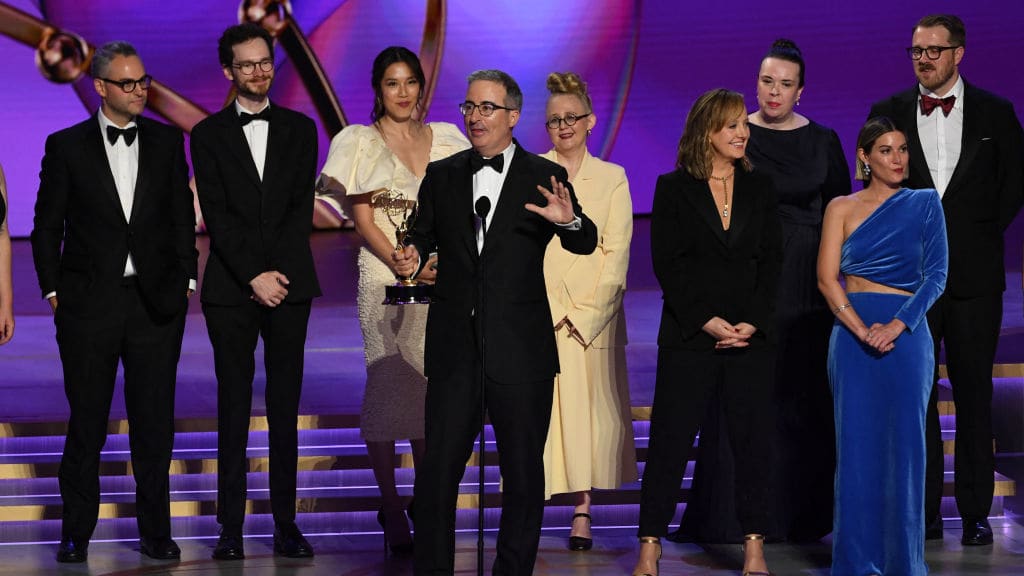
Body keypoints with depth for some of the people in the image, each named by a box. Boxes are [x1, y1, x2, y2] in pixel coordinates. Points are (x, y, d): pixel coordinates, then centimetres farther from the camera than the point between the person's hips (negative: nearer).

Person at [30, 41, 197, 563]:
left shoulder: (167, 141, 7)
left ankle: (155, 530, 13)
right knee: (86, 422, 4)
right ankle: (76, 532, 15)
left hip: (156, 301, 1)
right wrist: (53, 290, -1)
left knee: (155, 422, 4)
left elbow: (182, 217, 10)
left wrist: (184, 281, 4)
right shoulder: (67, 146, 2)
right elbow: (47, 226, 4)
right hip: (88, 302, -1)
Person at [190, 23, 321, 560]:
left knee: (285, 406, 3)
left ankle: (285, 522, 7)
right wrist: (254, 276, -11)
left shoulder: (300, 129, 11)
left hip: (289, 286, 1)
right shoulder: (209, 134, 6)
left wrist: (278, 273, -9)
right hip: (231, 288, -1)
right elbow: (217, 216, -3)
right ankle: (231, 526, 4)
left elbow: (302, 209, 3)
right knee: (233, 406, 1)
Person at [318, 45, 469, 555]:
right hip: (384, 275, -3)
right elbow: (362, 219, -3)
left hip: (439, 278, 3)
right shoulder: (361, 143, 3)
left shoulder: (446, 140, 12)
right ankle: (391, 508, 3)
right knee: (386, 384, -3)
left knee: (431, 387, 2)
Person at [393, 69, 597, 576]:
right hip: (454, 348, 2)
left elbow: (585, 245, -7)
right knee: (437, 470, 3)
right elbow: (423, 235, 16)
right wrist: (411, 258, -8)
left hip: (521, 349, -2)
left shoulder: (545, 177, 1)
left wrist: (569, 220, -30)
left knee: (524, 474, 6)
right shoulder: (441, 175, 9)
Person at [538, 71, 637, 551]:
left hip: (594, 314, 1)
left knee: (589, 408, -1)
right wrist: (556, 310, -8)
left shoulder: (612, 178, 9)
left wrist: (586, 314, -7)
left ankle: (583, 511, 1)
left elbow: (617, 252, 4)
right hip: (538, 311, -1)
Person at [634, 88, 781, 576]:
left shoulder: (760, 188, 10)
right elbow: (667, 264, -3)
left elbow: (771, 260, 5)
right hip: (689, 335, -2)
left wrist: (752, 322, -8)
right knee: (669, 440, -1)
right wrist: (707, 320, -12)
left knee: (753, 440, 4)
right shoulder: (673, 189, 2)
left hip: (752, 335, 3)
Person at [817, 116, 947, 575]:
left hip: (906, 334, 0)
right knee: (856, 442, 1)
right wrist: (863, 329, -13)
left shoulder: (925, 204, 6)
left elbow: (936, 275, -1)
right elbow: (827, 278, -1)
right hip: (852, 331, 0)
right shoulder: (842, 208, 7)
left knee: (905, 442, 0)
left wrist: (897, 325, -15)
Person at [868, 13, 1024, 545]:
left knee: (974, 395, 4)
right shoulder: (888, 113, 6)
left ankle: (975, 513, 11)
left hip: (973, 276, -1)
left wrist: (980, 234, -2)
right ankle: (924, 511, 10)